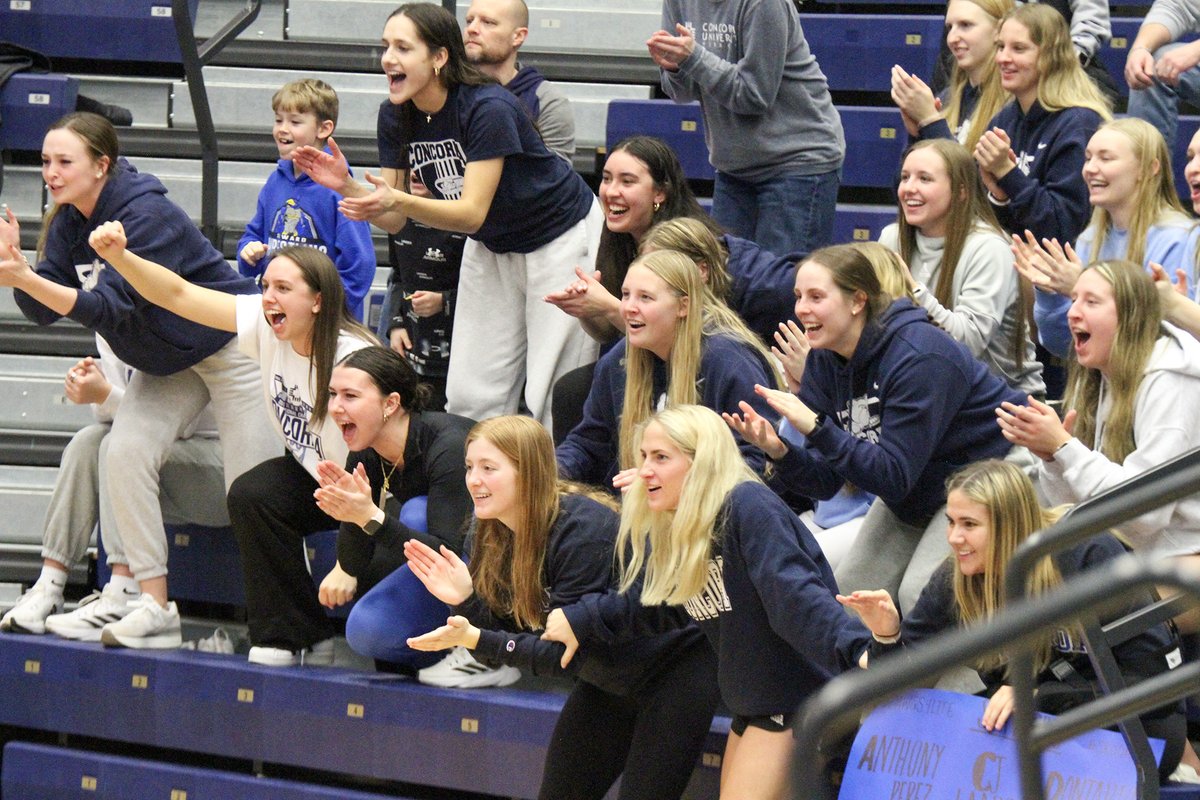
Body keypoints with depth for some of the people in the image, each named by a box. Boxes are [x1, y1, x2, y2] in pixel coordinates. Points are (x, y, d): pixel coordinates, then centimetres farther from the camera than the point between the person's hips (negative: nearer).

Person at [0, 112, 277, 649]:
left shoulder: (146, 214, -29)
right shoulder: (67, 222, -4)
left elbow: (113, 305, -37)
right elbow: (44, 311, -5)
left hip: (230, 346, -7)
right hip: (167, 361, 7)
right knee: (125, 454, -11)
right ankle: (155, 608, -10)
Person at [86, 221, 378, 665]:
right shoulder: (264, 325, -11)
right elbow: (179, 296, -12)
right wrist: (119, 257, -29)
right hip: (310, 475, 6)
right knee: (249, 495, -22)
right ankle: (288, 639, -11)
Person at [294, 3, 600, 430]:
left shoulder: (488, 108, -29)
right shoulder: (396, 116, -8)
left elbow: (472, 213, -33)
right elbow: (392, 219, -6)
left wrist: (399, 201, -48)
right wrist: (346, 186, -24)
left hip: (560, 239, -7)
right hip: (492, 246, 7)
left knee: (555, 397, -9)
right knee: (470, 395, 0)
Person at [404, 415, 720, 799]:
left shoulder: (582, 530, -29)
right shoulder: (490, 536, -6)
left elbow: (566, 650, -29)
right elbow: (508, 634, -5)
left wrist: (475, 638, -37)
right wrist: (465, 601, -23)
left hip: (677, 665, -8)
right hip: (607, 676, 8)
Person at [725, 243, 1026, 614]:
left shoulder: (918, 357, -30)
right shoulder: (824, 360, -6)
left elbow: (894, 478, -32)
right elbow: (826, 482, -7)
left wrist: (816, 427, -40)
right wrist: (778, 451, -28)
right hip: (916, 494, 8)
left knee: (920, 595, -23)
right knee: (850, 590, -1)